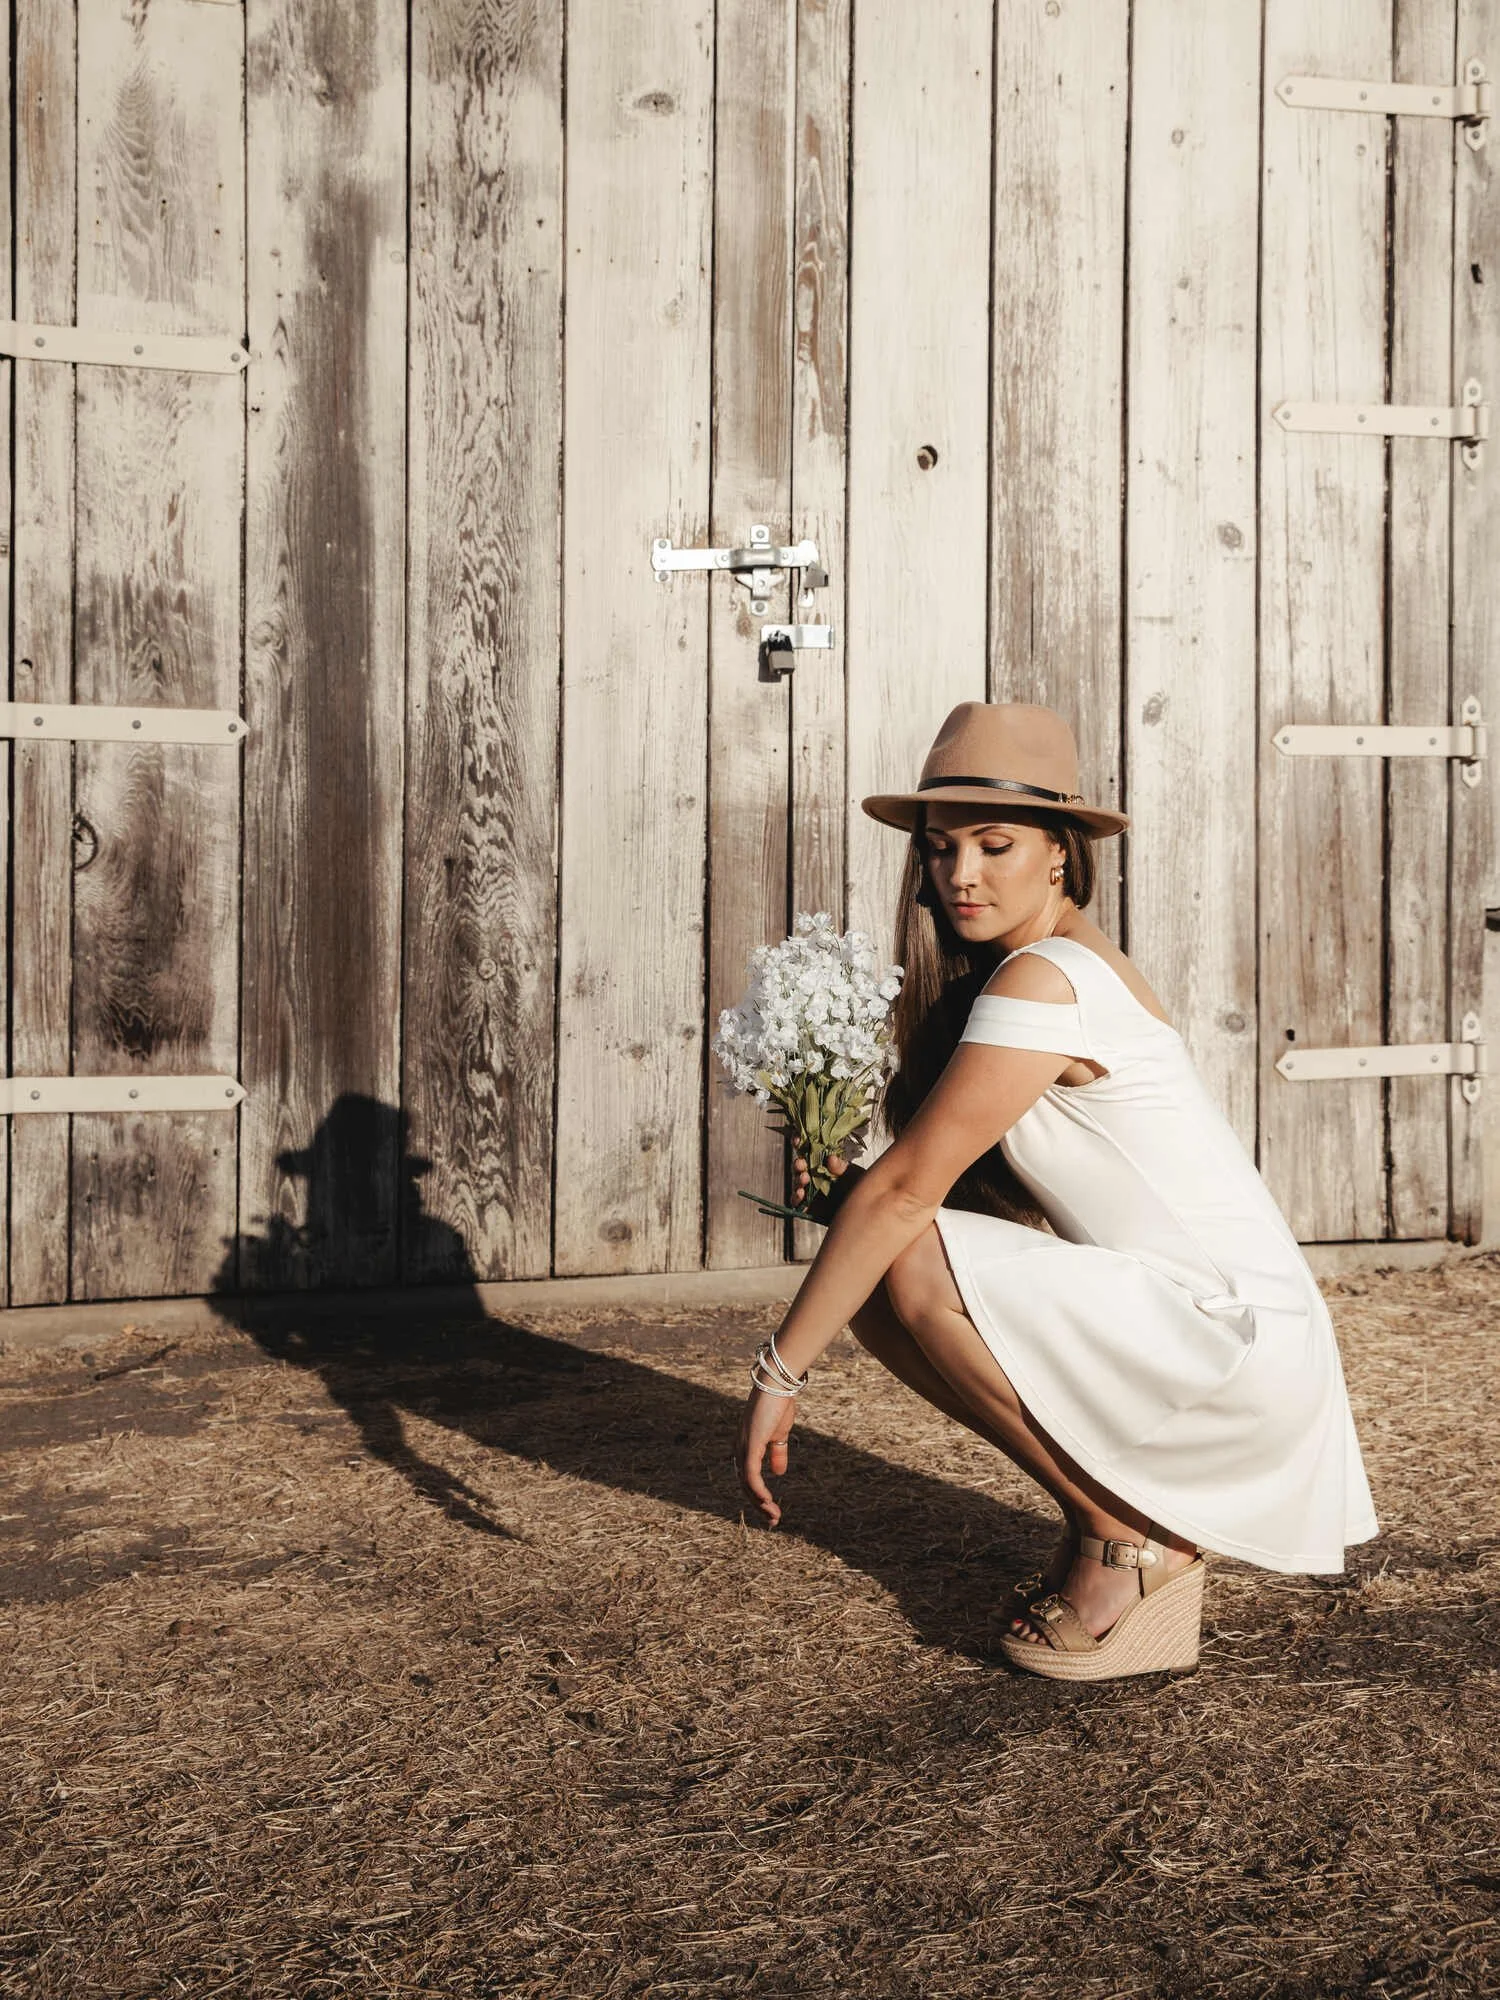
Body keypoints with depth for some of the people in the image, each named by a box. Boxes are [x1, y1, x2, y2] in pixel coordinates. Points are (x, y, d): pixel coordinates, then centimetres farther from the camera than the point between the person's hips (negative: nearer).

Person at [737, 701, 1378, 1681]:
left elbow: (906, 1189, -20)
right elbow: (950, 1184, 10)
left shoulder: (1042, 981, -19)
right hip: (1187, 1319, 9)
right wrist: (842, 1178, -7)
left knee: (913, 1267, -23)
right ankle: (1127, 1502, 11)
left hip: (1235, 1335, -9)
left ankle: (1128, 1537, -6)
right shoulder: (1078, 962, 10)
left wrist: (779, 1372, -15)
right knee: (872, 1277, 2)